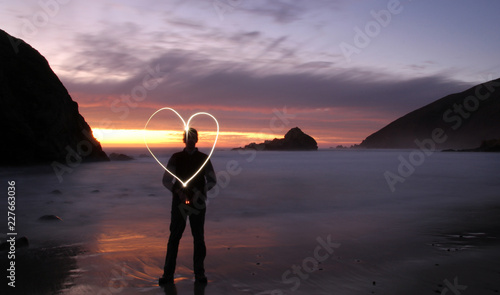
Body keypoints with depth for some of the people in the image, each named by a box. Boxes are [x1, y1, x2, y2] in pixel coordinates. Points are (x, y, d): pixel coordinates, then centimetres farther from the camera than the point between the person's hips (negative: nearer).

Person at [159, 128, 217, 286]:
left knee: (199, 237, 3)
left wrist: (200, 192, -8)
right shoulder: (176, 158, 3)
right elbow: (166, 180, 0)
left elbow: (212, 180, 7)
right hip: (179, 201, 0)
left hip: (198, 201, 0)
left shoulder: (203, 158, 4)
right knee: (174, 237, -1)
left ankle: (199, 274, 13)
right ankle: (168, 274, 6)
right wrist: (178, 190, -18)